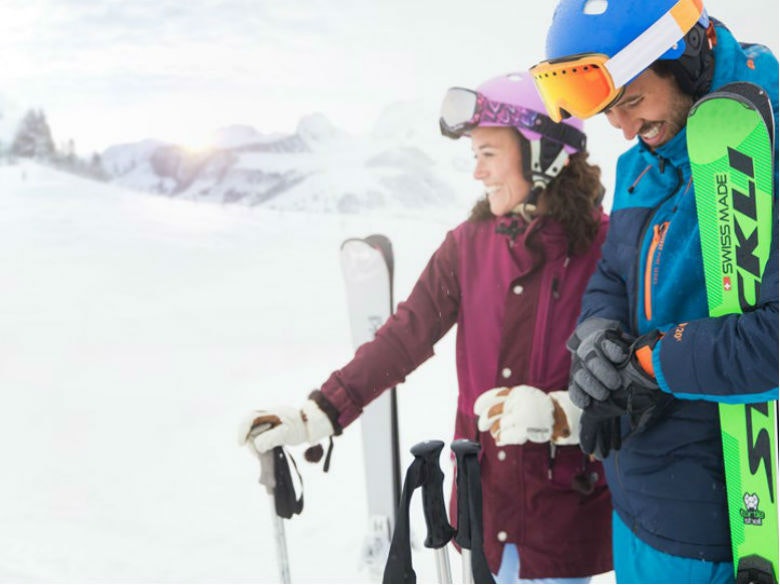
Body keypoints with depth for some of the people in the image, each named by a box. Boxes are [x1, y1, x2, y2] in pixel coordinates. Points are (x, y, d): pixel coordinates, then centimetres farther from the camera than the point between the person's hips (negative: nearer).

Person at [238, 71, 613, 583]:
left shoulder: (605, 247, -10)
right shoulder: (469, 244, 3)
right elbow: (404, 337, -1)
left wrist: (561, 414, -26)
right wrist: (318, 414, -9)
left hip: (566, 506, -4)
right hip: (486, 500, 4)